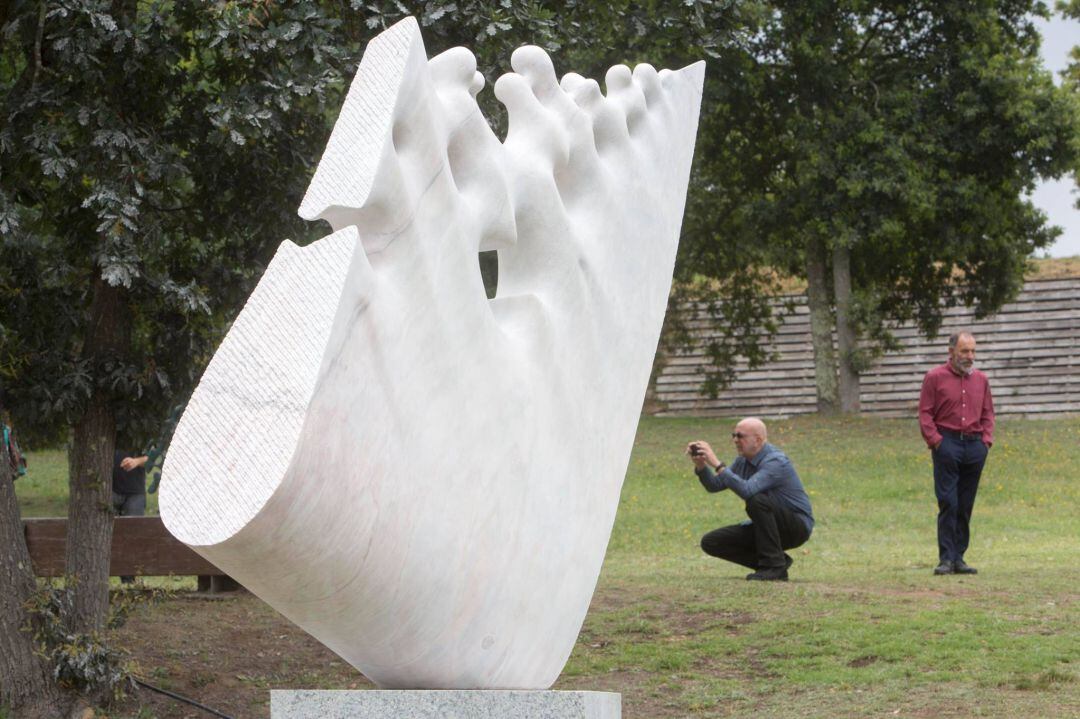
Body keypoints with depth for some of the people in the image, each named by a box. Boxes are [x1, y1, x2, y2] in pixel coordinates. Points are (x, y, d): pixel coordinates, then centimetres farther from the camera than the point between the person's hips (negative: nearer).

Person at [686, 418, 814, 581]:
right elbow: (714, 485, 4)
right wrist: (700, 464, -14)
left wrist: (717, 464, -37)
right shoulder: (744, 461, 4)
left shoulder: (775, 462, -24)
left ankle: (774, 566, -23)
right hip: (767, 528, 8)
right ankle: (776, 560, 4)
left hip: (797, 526, -8)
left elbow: (746, 490, -39)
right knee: (711, 542, -2)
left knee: (756, 500, -35)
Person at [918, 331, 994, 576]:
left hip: (974, 445, 4)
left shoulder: (981, 379, 14)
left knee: (966, 506, 6)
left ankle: (959, 558, 11)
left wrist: (986, 440, 4)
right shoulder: (935, 378, 1)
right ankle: (946, 559, -8)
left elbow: (988, 413, 18)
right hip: (947, 443, -4)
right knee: (948, 503, -9)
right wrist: (935, 441, -9)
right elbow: (925, 414, 0)